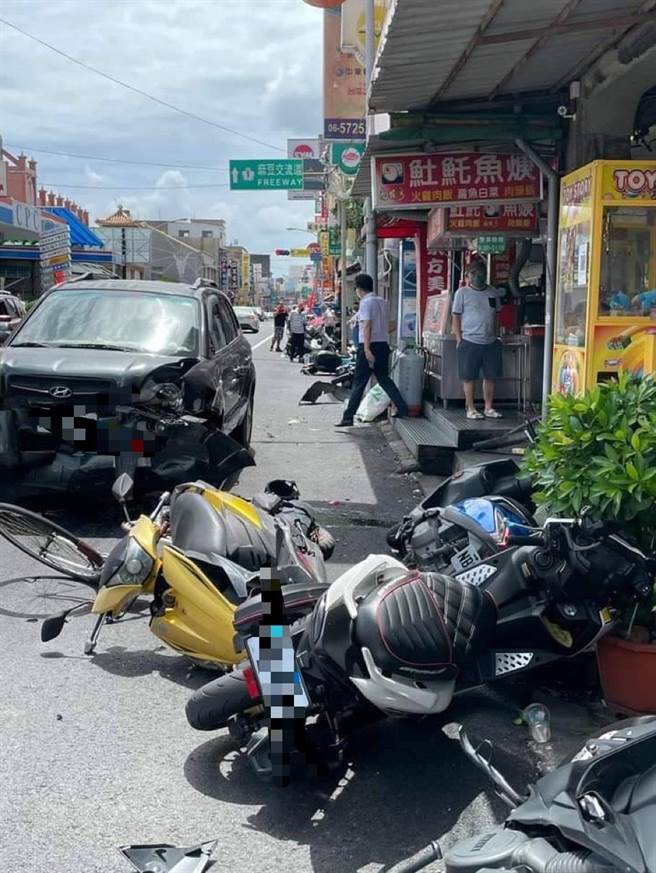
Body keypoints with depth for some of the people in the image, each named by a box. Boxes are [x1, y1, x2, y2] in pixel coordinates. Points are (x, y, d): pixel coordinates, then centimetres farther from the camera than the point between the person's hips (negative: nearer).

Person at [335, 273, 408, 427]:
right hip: (384, 344, 7)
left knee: (359, 382, -3)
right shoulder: (382, 302, 14)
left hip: (370, 345, -7)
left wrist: (366, 349, -22)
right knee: (384, 379, 16)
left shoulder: (366, 302, -10)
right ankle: (402, 408, 8)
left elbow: (367, 326, -18)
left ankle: (348, 418, 0)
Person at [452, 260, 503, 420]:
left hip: (490, 342, 4)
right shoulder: (462, 293, -1)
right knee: (469, 377, 0)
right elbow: (456, 317, -1)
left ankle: (489, 408, 17)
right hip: (470, 342, -4)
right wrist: (459, 341, -7)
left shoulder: (493, 292, 10)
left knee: (490, 376, 7)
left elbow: (495, 316, 17)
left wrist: (495, 336, 11)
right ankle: (470, 409, 9)